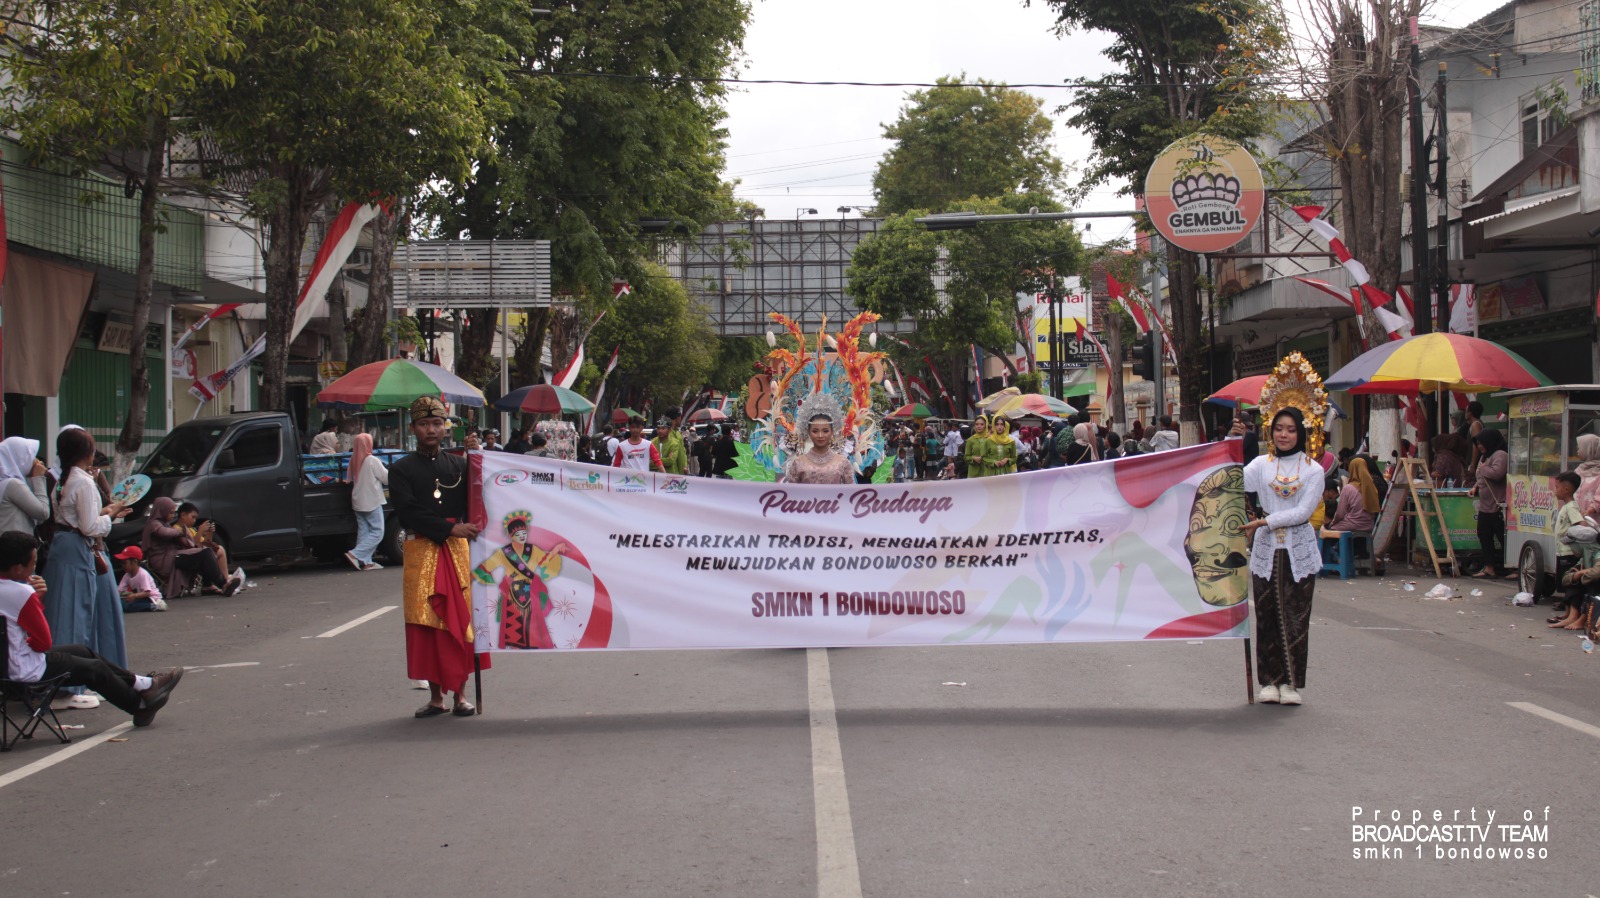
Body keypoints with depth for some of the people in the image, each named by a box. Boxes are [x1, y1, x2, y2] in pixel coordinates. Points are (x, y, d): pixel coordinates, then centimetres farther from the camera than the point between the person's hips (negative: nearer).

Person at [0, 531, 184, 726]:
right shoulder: (21, 593, -26)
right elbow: (45, 642, -17)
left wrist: (37, 598, -5)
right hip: (28, 671, -9)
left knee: (84, 652, 21)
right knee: (96, 669, 10)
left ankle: (141, 683, 30)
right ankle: (140, 703, 32)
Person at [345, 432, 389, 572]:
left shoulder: (353, 461, 5)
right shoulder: (372, 461, -14)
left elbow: (349, 480, 16)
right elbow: (386, 477, -7)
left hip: (357, 502, 7)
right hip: (372, 502, -7)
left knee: (363, 532, 10)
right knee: (377, 532, -3)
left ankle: (365, 561, 7)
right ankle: (355, 554, -14)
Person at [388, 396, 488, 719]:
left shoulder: (458, 465, 10)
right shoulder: (402, 470, 3)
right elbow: (409, 513, -8)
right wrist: (451, 528, -16)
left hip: (458, 549, 1)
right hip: (421, 551, -1)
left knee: (462, 620, 0)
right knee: (427, 624, 0)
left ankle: (460, 693, 8)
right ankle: (436, 696, 8)